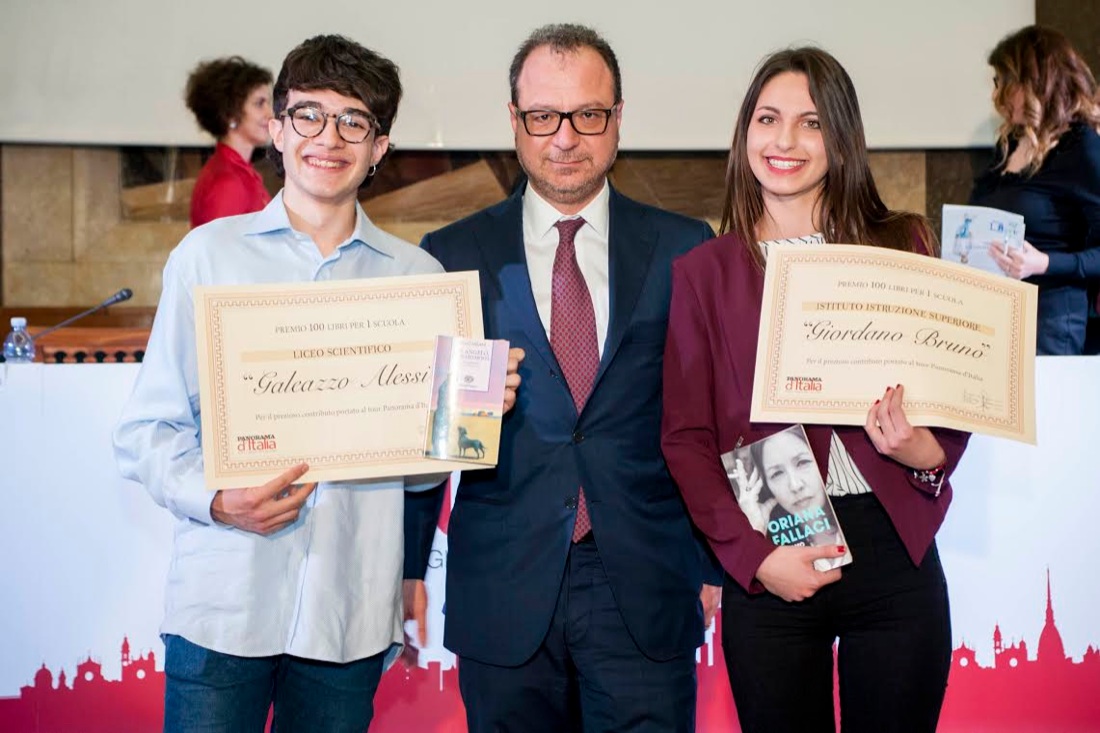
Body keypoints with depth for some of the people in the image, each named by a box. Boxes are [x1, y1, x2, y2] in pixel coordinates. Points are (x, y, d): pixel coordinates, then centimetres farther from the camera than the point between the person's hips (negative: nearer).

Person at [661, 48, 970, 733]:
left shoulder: (902, 245, 7)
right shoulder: (703, 272, 4)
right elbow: (685, 436, 1)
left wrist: (927, 453, -13)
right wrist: (754, 554, -11)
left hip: (893, 550, 1)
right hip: (767, 567, -1)